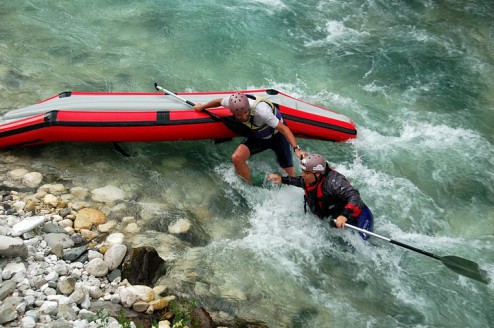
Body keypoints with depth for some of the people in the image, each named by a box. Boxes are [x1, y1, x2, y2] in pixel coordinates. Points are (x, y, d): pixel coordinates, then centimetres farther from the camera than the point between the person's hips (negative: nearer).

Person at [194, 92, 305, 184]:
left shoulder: (261, 110, -41)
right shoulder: (232, 102, -24)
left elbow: (284, 128, -35)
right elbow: (219, 101, 0)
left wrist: (296, 149, -43)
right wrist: (202, 106, 17)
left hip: (277, 136, -4)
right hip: (257, 137, 5)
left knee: (290, 174, -1)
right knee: (237, 158, -18)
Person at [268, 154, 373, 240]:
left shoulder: (333, 181, -31)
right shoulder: (310, 180, -5)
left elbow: (354, 196, -38)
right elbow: (300, 181, 21)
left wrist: (345, 215, -51)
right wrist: (282, 180, 18)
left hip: (357, 217, -9)